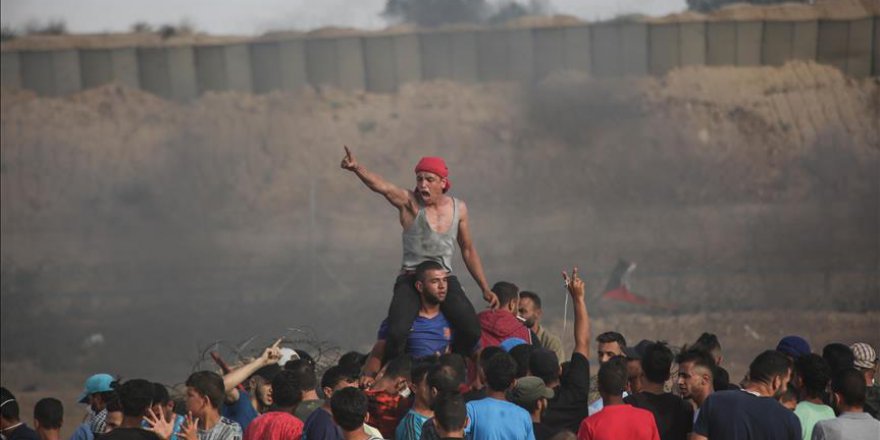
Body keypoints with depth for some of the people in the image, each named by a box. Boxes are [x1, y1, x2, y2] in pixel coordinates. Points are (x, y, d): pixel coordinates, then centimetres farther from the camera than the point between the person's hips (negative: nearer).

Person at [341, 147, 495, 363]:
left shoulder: (458, 208, 8)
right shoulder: (409, 202, -5)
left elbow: (468, 250, 19)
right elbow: (380, 186, -25)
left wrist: (485, 289, 19)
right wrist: (356, 168, -45)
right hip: (411, 280, -3)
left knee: (472, 331, -17)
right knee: (396, 333, -27)